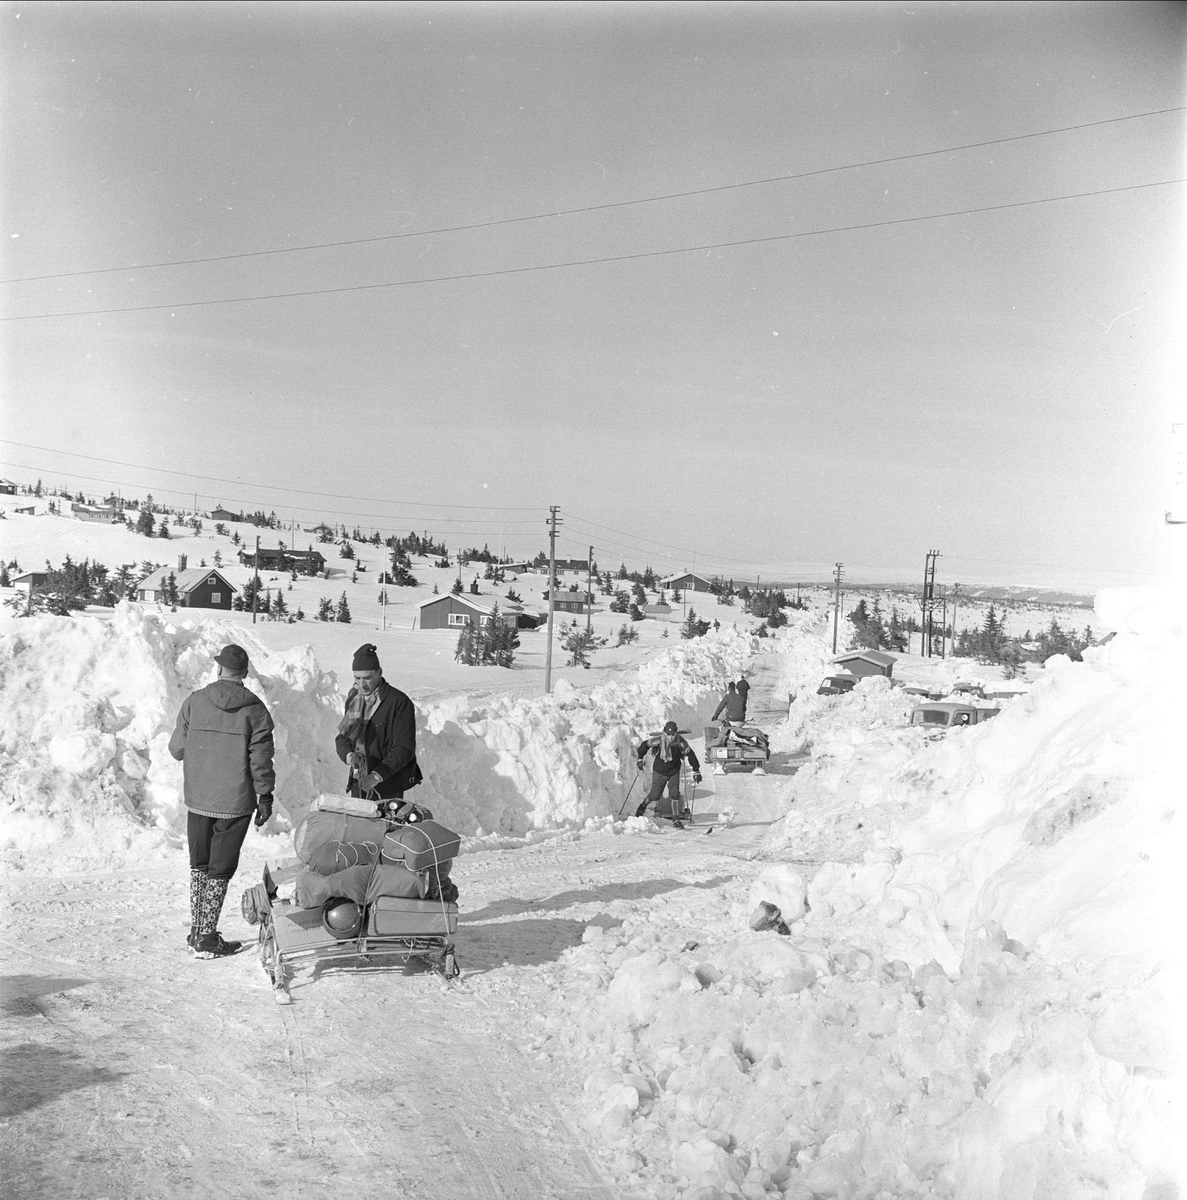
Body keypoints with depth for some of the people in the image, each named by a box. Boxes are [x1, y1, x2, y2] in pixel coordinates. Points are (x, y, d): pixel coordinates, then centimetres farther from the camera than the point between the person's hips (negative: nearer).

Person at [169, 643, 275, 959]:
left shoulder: (194, 702, -4)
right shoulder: (255, 710, -9)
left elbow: (177, 749, 2)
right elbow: (261, 759, -8)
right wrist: (265, 796, 3)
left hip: (197, 800, 3)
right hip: (235, 803, -2)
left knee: (198, 865, 18)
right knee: (220, 870, 4)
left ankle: (196, 931, 23)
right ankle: (207, 939, 5)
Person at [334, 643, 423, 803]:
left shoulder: (399, 702, -13)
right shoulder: (353, 699, 8)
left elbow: (404, 749, -16)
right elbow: (342, 737, 12)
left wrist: (377, 775, -26)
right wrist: (349, 755, -12)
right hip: (358, 783, 6)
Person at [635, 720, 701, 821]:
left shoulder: (680, 742, -22)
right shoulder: (659, 740, -25)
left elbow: (690, 754, -11)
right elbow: (645, 744, -9)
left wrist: (696, 771, -10)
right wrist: (640, 759, -4)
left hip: (674, 772, 1)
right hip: (659, 771, -1)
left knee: (675, 794, -10)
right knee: (655, 795, 5)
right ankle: (643, 805, 36)